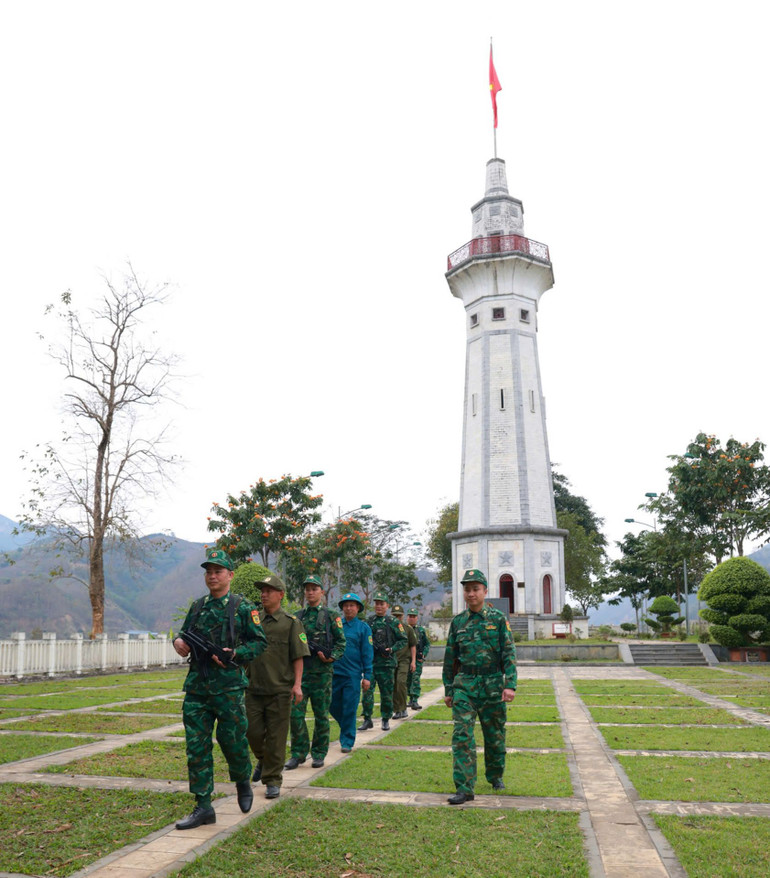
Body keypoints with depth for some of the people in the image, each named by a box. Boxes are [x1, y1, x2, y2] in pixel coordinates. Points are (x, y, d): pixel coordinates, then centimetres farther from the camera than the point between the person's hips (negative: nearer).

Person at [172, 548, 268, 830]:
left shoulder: (243, 607, -3)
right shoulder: (198, 606, 12)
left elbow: (260, 642, -2)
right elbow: (184, 633, 22)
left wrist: (234, 653, -16)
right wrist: (178, 641, -1)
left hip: (228, 685, -5)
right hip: (197, 685, 5)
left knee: (232, 740, 2)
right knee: (196, 746, 4)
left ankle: (243, 783, 32)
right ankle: (203, 807, 14)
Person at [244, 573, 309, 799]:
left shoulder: (291, 622, 0)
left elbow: (298, 656, -2)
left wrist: (297, 684, -10)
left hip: (280, 689, -3)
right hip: (254, 687, 3)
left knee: (276, 737, 1)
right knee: (253, 732, 7)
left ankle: (272, 780, 14)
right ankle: (262, 759, 37)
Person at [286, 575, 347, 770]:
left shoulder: (331, 616, 2)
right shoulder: (297, 617, 11)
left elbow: (341, 642, 2)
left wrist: (331, 657, -12)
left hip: (322, 671, -2)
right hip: (299, 670, 2)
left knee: (321, 715, 5)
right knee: (295, 712, -2)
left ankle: (319, 754, 18)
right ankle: (298, 753, 11)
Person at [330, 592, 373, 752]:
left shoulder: (363, 627, 1)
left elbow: (367, 653, 0)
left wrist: (367, 676, -5)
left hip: (352, 674, -3)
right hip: (334, 672, 3)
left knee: (349, 709, -1)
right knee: (334, 706, 10)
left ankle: (347, 741, 11)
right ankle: (347, 728, 35)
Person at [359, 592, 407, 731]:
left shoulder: (393, 622, 1)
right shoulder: (368, 621, 10)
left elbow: (403, 640, 2)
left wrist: (391, 649, -10)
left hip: (386, 663, -2)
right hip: (369, 662, 2)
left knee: (386, 693, 4)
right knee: (367, 690, -2)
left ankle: (386, 720, 18)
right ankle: (367, 719, 7)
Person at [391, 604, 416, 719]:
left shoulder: (408, 629, 8)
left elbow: (413, 646, 9)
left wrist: (413, 661, 2)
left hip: (404, 659, -2)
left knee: (400, 681, -17)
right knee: (392, 685, 1)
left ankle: (403, 708, -6)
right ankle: (397, 711, 11)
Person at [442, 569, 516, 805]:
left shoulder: (498, 619, -1)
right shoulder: (458, 622, 6)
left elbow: (509, 654, -4)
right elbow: (450, 658, 12)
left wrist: (510, 685, -14)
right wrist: (448, 690, 11)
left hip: (493, 685, -1)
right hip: (464, 685, 1)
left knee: (495, 736, 11)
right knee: (462, 735, -9)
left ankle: (495, 776, 34)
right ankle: (464, 788, -5)